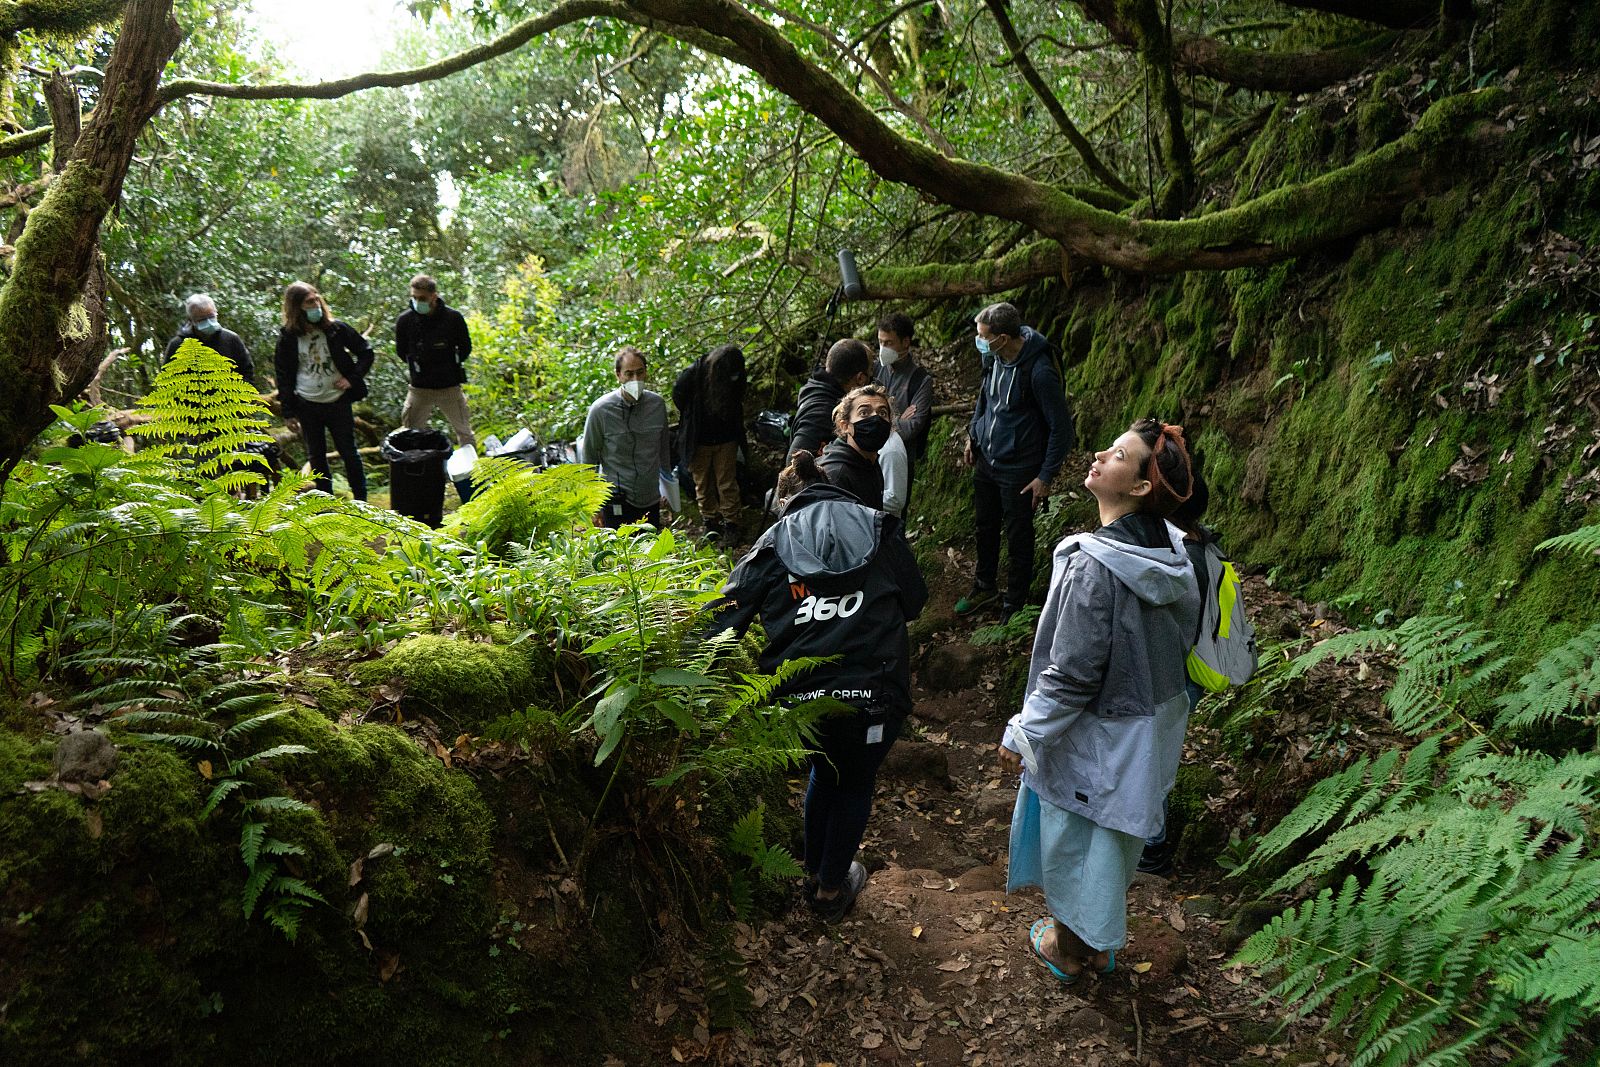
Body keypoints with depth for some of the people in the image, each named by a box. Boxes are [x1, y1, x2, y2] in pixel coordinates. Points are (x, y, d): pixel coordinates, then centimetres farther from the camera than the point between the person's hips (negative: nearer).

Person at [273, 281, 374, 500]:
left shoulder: (337, 329, -4)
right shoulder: (288, 337, -3)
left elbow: (366, 353, 6)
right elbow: (283, 375, 2)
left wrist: (352, 378, -7)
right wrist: (288, 412, -2)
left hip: (338, 402, -1)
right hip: (307, 406, 1)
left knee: (349, 453, 4)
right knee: (316, 457, 10)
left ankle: (361, 500, 16)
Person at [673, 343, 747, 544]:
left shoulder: (735, 377, -11)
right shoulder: (692, 374, -22)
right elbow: (678, 398, -4)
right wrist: (693, 421, 6)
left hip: (726, 439, 1)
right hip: (699, 441, -1)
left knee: (727, 482, 2)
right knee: (703, 484, 9)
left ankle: (730, 523, 11)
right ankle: (710, 523, 22)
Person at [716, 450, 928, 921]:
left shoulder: (773, 543, 8)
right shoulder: (877, 528, 9)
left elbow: (727, 618, -1)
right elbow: (914, 601, 15)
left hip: (802, 694, 1)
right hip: (873, 692, -1)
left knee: (824, 770, 32)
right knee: (856, 783, 25)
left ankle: (814, 872, 48)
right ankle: (831, 890, 41)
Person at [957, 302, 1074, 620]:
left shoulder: (1040, 371, -28)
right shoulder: (993, 356, -6)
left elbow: (1061, 428, -19)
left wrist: (1046, 477, -16)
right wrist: (973, 433, 17)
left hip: (1018, 469, -7)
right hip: (986, 459, 7)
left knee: (1017, 538, 8)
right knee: (984, 526, 22)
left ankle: (1014, 606, 27)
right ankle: (984, 587, 44)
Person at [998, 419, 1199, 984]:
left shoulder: (1095, 568, -32)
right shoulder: (1171, 551, -8)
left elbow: (1071, 675, -27)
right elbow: (1176, 644, 6)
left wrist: (1023, 734, -14)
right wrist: (1171, 717, 20)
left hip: (1095, 741, -8)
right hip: (1151, 726, 8)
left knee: (1074, 841, 16)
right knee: (1118, 837, 26)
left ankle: (1068, 949, 39)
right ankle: (1100, 943, 47)